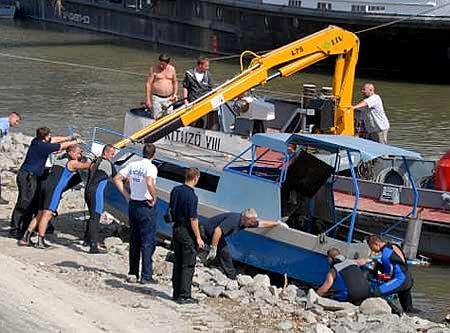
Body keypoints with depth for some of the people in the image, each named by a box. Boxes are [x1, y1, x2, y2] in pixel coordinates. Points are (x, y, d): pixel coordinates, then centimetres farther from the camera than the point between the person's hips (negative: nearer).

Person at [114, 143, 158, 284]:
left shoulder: (133, 165, 5)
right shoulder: (151, 167, -15)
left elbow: (117, 179, 7)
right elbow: (149, 183, -32)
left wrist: (126, 195, 8)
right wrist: (154, 198, -17)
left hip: (132, 205, 6)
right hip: (146, 207, -6)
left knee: (134, 241, 15)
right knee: (148, 241, 0)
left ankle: (133, 273, 19)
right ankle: (146, 276, -2)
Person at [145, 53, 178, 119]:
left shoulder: (172, 69, 6)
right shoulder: (154, 69, -6)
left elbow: (175, 82, 18)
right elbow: (148, 84, -7)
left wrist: (174, 94, 5)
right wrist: (148, 99, -12)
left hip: (168, 99, 3)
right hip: (157, 98, -3)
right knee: (157, 118, -8)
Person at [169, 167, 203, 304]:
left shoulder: (175, 190, 4)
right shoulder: (191, 196, -20)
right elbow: (193, 219, -19)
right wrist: (198, 238, -13)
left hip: (176, 228, 8)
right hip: (187, 232, -8)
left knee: (177, 263, 14)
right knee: (188, 265, -2)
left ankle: (176, 293, 19)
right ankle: (184, 296, -2)